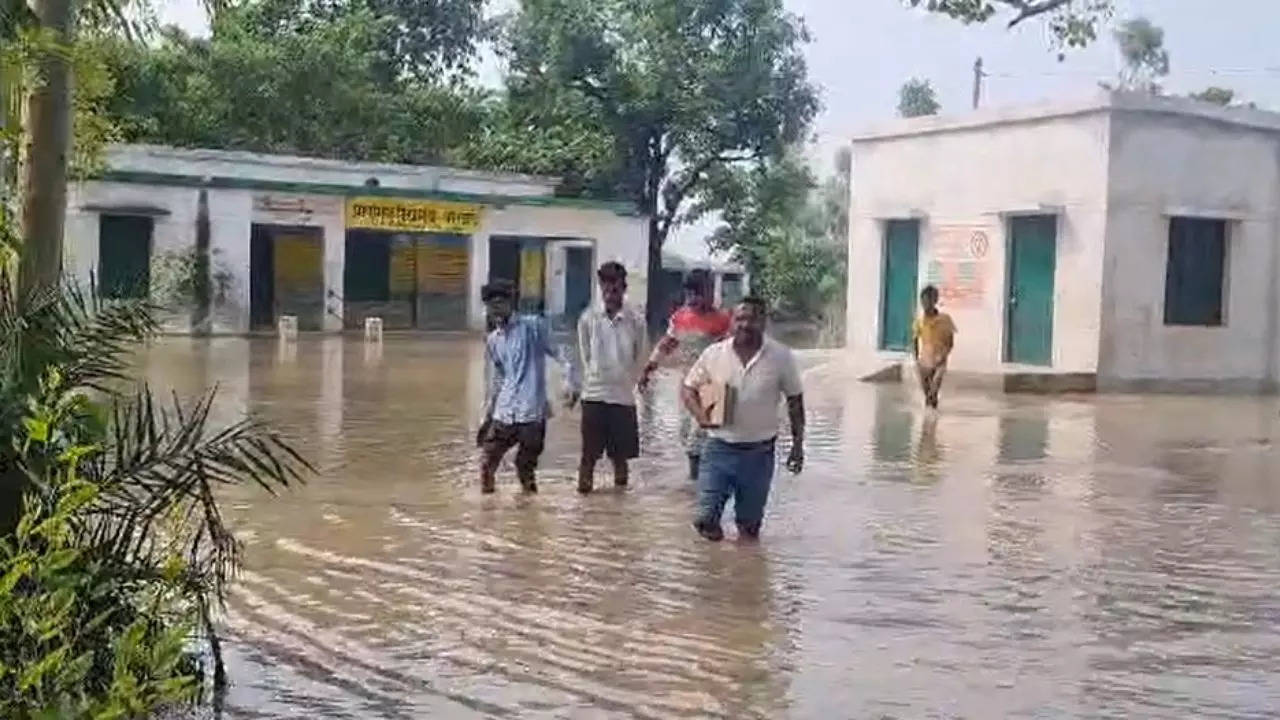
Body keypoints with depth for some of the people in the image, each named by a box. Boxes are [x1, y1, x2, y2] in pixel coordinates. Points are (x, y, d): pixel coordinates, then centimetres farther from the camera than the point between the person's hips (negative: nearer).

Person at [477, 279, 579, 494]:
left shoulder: (533, 326, 0)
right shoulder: (492, 341, 16)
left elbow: (558, 353, -4)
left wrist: (570, 381, -17)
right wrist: (487, 415, 20)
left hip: (532, 411, -5)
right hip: (504, 412, 5)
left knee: (527, 465, -1)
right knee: (489, 461, 2)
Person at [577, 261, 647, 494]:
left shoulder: (636, 321, -4)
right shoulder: (588, 319, -3)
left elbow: (640, 359, 5)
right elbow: (585, 356, 6)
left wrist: (623, 381, 6)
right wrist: (596, 378, 6)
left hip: (623, 396, 0)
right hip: (594, 396, 0)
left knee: (621, 454, 8)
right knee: (589, 454, 2)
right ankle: (583, 489, 12)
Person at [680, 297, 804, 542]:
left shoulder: (781, 356, -4)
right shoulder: (714, 354, -3)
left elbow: (795, 400, 5)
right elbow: (688, 389, 7)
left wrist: (798, 444, 4)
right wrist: (700, 413, -13)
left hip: (759, 451, 0)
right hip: (719, 447, 0)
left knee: (750, 526, 11)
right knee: (706, 517, -5)